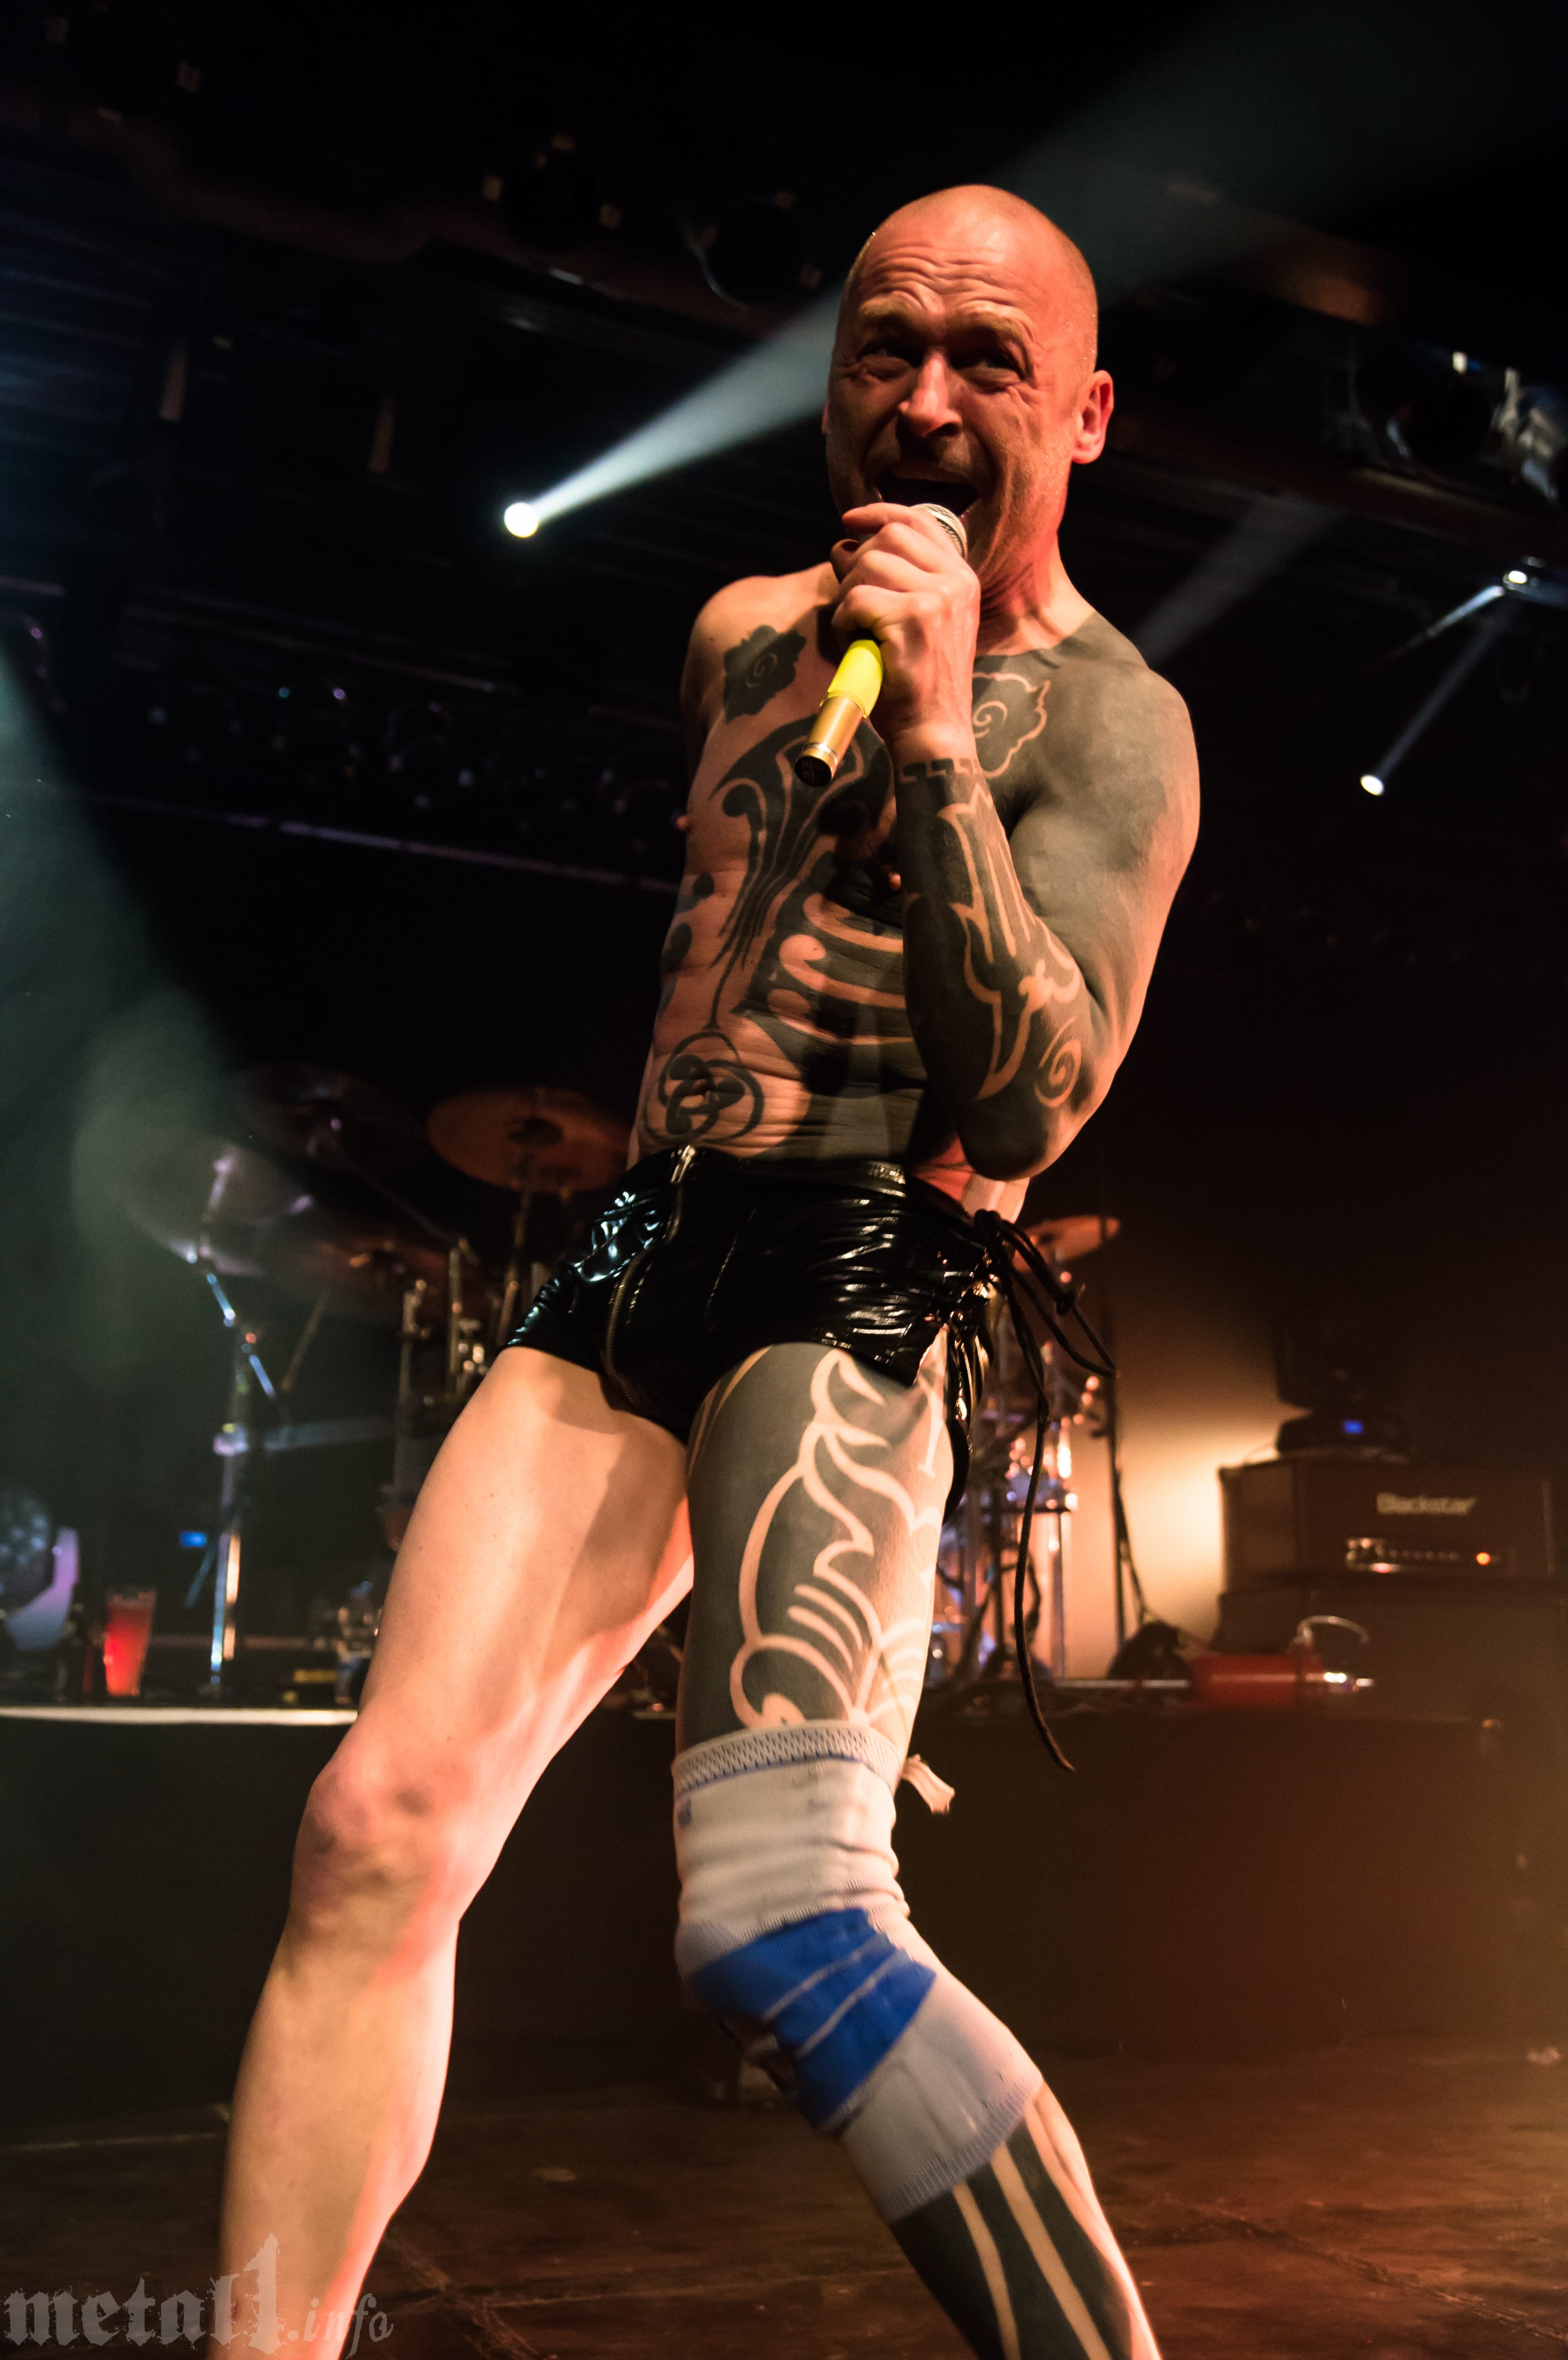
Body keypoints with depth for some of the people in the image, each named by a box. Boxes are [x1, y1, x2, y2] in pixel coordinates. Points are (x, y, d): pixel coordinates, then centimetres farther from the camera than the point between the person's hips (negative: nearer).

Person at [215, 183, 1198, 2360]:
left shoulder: (1107, 721, -1)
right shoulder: (742, 635, 19)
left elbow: (1028, 1107, -15)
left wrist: (936, 730, -18)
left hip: (854, 1295, -6)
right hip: (632, 1273, 6)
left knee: (779, 1920, -23)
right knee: (378, 1828, -6)